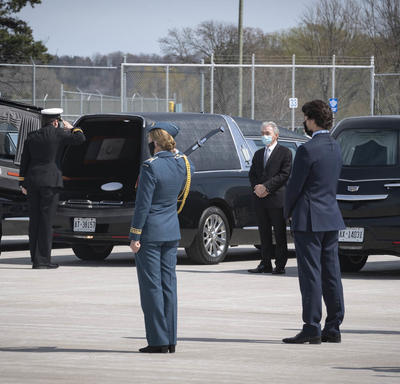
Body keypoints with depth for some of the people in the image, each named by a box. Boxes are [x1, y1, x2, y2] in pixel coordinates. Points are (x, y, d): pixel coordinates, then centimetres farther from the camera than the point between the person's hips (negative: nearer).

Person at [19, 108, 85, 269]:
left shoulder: (32, 136, 11)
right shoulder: (58, 134, -5)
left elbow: (24, 161, 11)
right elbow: (80, 138, -7)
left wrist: (23, 183, 15)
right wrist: (71, 128, 12)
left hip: (32, 182, 5)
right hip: (50, 182, -5)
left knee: (34, 220, 8)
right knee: (46, 221, -4)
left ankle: (35, 259, 10)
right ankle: (43, 260, -7)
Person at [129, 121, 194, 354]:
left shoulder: (151, 167, -17)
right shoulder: (183, 163, 2)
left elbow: (143, 204, -17)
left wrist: (135, 235, -11)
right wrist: (173, 150, 16)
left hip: (150, 232, -7)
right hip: (172, 233, 7)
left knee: (152, 287, -2)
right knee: (169, 284, 10)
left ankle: (158, 341, -2)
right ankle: (170, 340, 12)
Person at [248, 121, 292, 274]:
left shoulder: (285, 152, -1)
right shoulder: (258, 154, 20)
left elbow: (284, 174, -10)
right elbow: (252, 174, 17)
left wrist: (266, 187, -14)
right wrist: (256, 187, -4)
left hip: (277, 198, -6)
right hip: (260, 201, 6)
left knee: (279, 234, -2)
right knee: (264, 233, 7)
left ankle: (280, 265, 0)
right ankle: (265, 264, 11)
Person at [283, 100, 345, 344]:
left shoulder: (308, 150, -16)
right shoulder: (335, 147, 10)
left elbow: (295, 185, -12)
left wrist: (288, 211, 4)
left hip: (309, 219, -8)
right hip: (332, 216, 8)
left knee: (311, 274, -5)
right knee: (331, 273, 10)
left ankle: (312, 329, -5)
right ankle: (333, 328, 13)